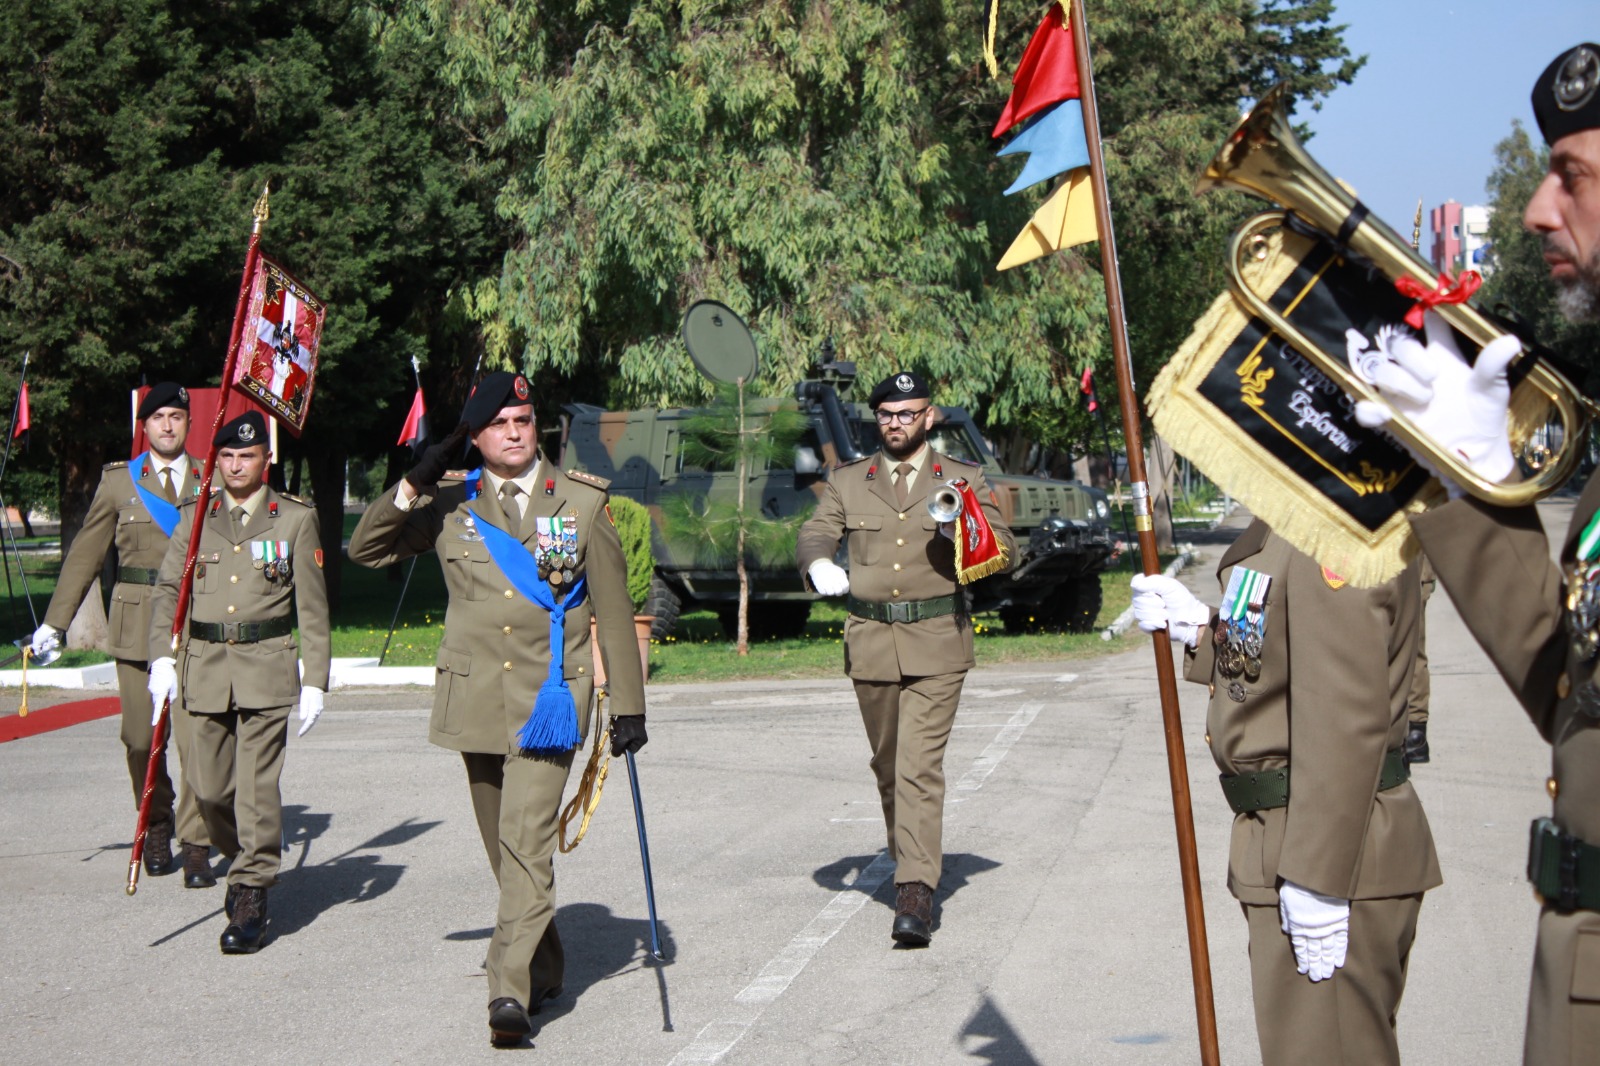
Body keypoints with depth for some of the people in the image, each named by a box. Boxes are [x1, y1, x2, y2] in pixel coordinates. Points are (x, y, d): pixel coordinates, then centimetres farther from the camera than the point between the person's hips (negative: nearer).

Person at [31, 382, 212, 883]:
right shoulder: (118, 481, 9)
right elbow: (86, 554, 10)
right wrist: (55, 622, 7)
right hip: (136, 626, 1)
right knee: (141, 737, 6)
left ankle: (196, 845, -1)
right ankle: (156, 830, 27)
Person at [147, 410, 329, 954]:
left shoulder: (295, 519, 3)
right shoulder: (196, 516, 10)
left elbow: (312, 607, 2)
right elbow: (168, 589, 9)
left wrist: (315, 681, -3)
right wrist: (161, 657, -5)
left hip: (267, 668, -3)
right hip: (205, 665, 3)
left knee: (257, 782, -7)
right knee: (208, 783, 5)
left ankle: (252, 892, 1)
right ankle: (245, 856, 31)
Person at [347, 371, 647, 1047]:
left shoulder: (583, 502, 3)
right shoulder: (449, 506, 7)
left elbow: (613, 611, 5)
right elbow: (366, 550, 7)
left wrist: (628, 705, 3)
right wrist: (413, 486, -6)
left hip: (547, 699, -3)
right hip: (475, 698, 3)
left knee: (527, 843, -16)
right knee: (507, 852, 13)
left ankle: (511, 992, -18)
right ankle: (543, 971, 30)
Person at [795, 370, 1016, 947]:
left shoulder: (964, 479, 8)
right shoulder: (847, 481, 13)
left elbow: (1004, 549, 5)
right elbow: (815, 533, 4)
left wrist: (961, 531, -16)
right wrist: (819, 563, -20)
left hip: (936, 640, -3)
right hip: (870, 639, 3)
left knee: (920, 765, -14)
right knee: (888, 764, 13)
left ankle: (915, 894, -17)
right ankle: (909, 859, 36)